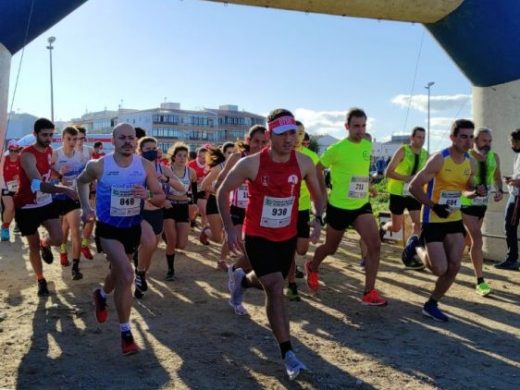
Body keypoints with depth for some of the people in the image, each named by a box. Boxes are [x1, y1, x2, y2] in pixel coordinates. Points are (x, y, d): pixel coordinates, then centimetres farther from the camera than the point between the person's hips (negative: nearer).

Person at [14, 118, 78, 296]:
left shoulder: (50, 151, -1)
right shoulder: (27, 155, -26)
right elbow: (39, 185, -40)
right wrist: (64, 190, -53)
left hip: (46, 202, 5)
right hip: (27, 207, -5)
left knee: (58, 239, -7)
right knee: (34, 247, 5)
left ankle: (45, 245, 29)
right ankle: (40, 280, 26)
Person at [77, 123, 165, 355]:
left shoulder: (145, 166, -9)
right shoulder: (99, 166, -12)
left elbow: (161, 198, -5)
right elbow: (81, 181, 10)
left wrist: (148, 195, -26)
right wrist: (85, 207, 0)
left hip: (132, 228, 4)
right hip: (108, 228, -4)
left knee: (118, 273, 24)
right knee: (127, 276, -20)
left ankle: (101, 295, 59)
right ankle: (125, 333, -6)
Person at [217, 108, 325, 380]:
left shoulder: (304, 163, -11)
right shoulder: (250, 164, -20)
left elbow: (317, 193, 7)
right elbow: (223, 191, -7)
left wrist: (318, 219, -9)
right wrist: (229, 228, -11)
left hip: (288, 236, 5)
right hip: (257, 236, -4)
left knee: (271, 285, 22)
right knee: (276, 289, -16)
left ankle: (242, 280, 57)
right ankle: (288, 354, -7)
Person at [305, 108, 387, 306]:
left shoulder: (368, 145, 3)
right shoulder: (336, 149, -16)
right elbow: (317, 171, -7)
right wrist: (324, 196, -7)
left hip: (362, 206, 4)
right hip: (339, 207, -4)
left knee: (375, 245, -14)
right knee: (331, 248, 13)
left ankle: (369, 292, -5)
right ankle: (312, 268, 46)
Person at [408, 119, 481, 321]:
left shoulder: (470, 163, 2)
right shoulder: (439, 159, -18)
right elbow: (414, 186, -16)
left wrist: (477, 192, -5)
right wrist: (434, 206, -19)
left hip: (454, 219, 6)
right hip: (433, 220, -6)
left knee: (454, 267, 1)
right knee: (440, 269, -9)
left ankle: (431, 305, 18)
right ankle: (417, 247, 22)